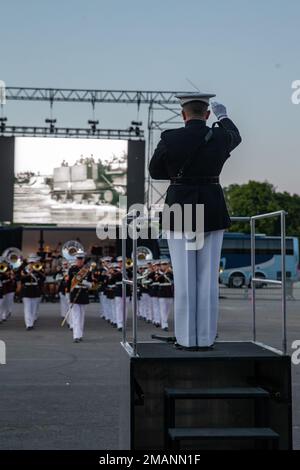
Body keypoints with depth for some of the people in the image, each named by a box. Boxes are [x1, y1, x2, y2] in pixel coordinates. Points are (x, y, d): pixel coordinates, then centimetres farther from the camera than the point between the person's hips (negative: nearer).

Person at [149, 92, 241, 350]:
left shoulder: (169, 138, -8)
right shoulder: (221, 137, -3)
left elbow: (155, 171, 7)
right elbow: (235, 136, 23)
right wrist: (224, 116, 41)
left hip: (179, 213, -2)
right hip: (212, 213, 2)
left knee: (184, 279, 3)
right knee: (208, 278, 6)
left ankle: (187, 338, 5)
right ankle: (206, 338, 8)